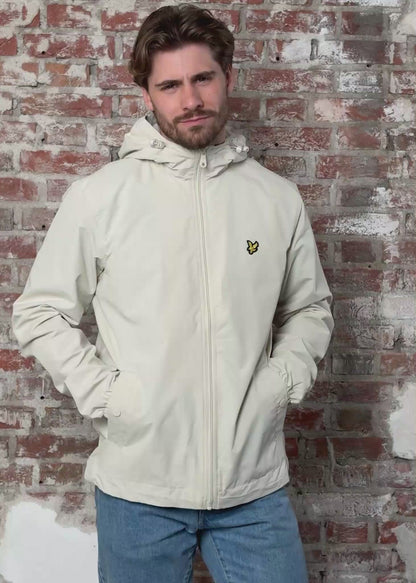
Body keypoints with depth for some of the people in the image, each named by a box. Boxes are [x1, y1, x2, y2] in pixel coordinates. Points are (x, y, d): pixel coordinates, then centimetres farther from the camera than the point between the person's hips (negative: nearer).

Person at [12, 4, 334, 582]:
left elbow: (311, 308, 14)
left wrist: (285, 379, -1)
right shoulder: (97, 197, -5)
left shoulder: (279, 199, 2)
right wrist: (102, 391, -8)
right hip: (137, 488, -1)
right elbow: (39, 312, 1)